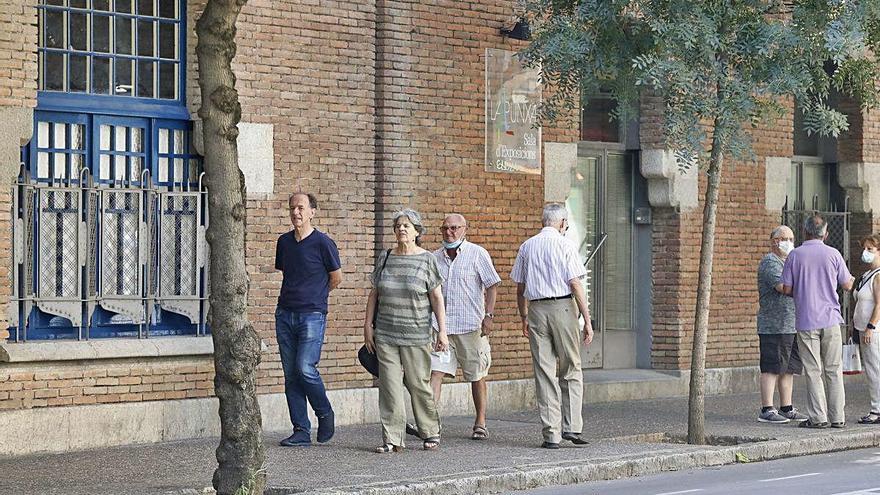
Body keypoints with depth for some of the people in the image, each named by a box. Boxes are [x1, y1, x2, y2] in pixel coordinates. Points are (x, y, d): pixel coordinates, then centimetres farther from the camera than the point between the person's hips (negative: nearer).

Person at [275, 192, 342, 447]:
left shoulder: (322, 242, -7)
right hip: (285, 314, 6)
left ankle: (325, 414, 9)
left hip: (312, 314, -6)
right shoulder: (284, 242, 10)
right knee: (290, 374, 3)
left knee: (305, 368, -16)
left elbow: (336, 278, 3)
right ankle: (301, 431, 8)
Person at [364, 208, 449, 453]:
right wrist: (368, 325, 8)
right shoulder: (384, 258, 9)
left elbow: (437, 298, 0)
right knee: (389, 386, -2)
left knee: (419, 385, 2)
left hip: (416, 335, -3)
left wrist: (442, 331, -5)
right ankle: (392, 439, -1)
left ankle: (431, 434, 18)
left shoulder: (427, 260, 0)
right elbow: (374, 294, 14)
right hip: (385, 335, 3)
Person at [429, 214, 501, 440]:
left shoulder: (477, 254, -1)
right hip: (441, 325, 3)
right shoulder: (435, 258, 11)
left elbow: (492, 286, -2)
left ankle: (480, 423, 16)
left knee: (476, 376, 6)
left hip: (471, 326, -3)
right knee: (436, 371, -8)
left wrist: (488, 315, -10)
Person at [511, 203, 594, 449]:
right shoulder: (565, 245, -3)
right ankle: (572, 426, -1)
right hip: (563, 308, -3)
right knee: (571, 371, 8)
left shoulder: (526, 247, 10)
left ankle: (551, 434, 2)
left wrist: (524, 319, 24)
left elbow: (520, 288, 13)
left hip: (536, 310, 4)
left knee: (544, 373, 4)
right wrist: (587, 320, -7)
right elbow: (575, 284, -9)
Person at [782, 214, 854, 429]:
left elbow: (787, 289, -1)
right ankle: (837, 417, 6)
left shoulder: (795, 255, -2)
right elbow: (847, 285, 6)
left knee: (813, 371, 2)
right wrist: (852, 279, 29)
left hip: (805, 321, -1)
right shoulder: (833, 254, 0)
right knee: (834, 370, 6)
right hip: (830, 319, 1)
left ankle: (818, 417, 0)